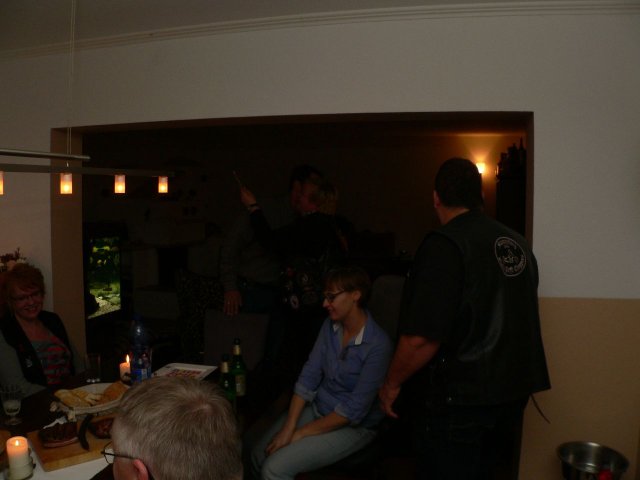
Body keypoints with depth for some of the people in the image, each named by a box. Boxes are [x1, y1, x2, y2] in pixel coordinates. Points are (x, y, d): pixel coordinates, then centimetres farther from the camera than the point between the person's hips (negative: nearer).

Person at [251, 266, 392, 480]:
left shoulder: (378, 345, -24)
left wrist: (299, 434, -17)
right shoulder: (330, 326, -3)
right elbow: (309, 376, -2)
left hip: (352, 426, -6)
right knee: (258, 456, -5)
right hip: (317, 409, 6)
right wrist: (288, 426, -12)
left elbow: (355, 410, -21)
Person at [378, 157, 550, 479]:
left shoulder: (444, 244, -18)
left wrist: (391, 384, -8)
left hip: (460, 401, -7)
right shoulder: (518, 244, 5)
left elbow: (423, 337, -24)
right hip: (512, 394, 7)